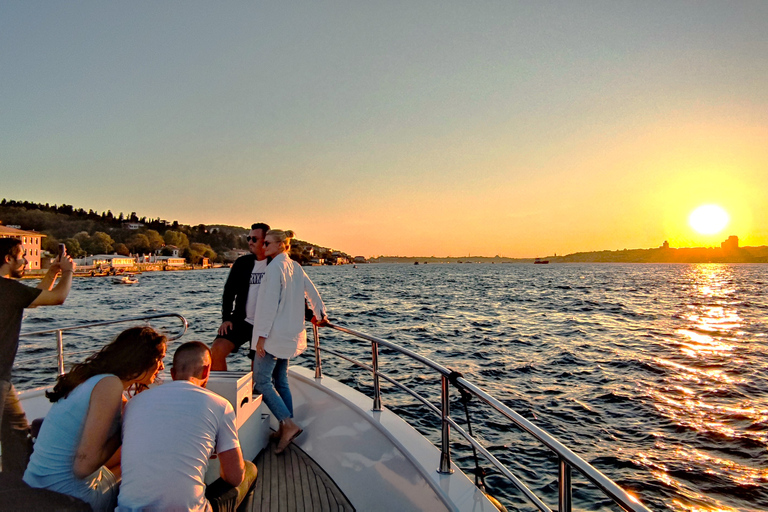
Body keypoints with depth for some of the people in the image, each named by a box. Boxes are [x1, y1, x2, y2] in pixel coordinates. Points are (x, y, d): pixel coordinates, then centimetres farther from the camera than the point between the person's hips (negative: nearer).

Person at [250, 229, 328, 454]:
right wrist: (321, 315, 30)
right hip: (290, 333, 9)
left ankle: (289, 424, -11)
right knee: (280, 381, 14)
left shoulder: (275, 266, -14)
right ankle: (286, 429, 18)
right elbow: (312, 292, 16)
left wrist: (262, 335, -17)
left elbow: (270, 303, -18)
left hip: (274, 334, -9)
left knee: (261, 381, -6)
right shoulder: (295, 267, 11)